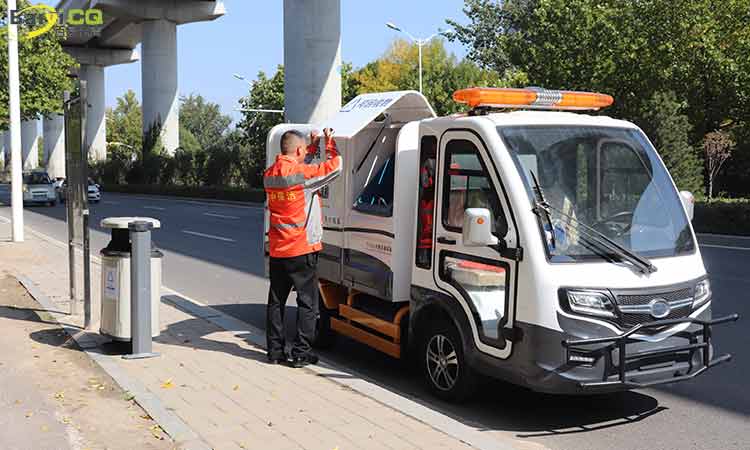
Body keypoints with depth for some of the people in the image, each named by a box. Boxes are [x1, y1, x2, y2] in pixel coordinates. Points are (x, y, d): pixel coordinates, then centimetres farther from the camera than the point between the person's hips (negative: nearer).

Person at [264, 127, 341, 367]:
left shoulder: (269, 175, 4)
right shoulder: (302, 174, -17)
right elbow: (334, 166, -11)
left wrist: (312, 147, 20)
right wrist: (329, 141, 5)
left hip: (277, 251, 7)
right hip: (302, 251, -6)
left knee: (276, 301, 13)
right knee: (307, 302, 4)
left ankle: (275, 351, 18)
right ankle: (301, 352, 5)